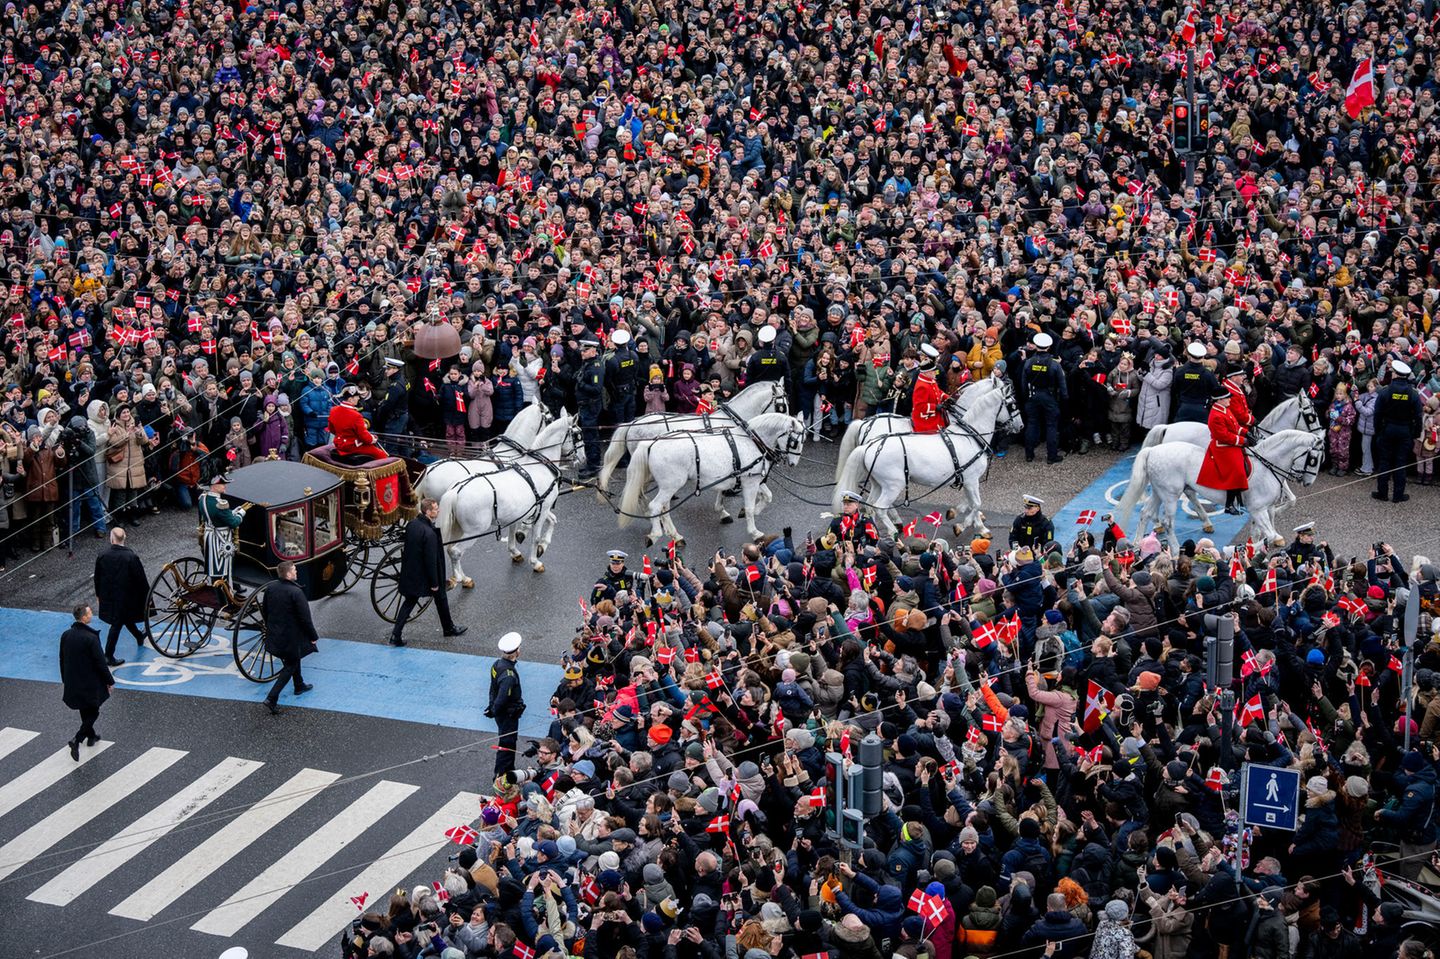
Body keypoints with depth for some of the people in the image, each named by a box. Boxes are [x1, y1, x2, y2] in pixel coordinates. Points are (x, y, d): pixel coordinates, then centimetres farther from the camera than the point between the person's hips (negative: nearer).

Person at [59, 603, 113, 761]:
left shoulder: (66, 635, -5)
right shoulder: (91, 638, -25)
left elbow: (62, 659, 7)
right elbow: (100, 662, -19)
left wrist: (65, 679, 21)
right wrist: (110, 681, -6)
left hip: (72, 682, 7)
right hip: (90, 683, -7)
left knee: (84, 711, 24)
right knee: (92, 712, 7)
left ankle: (91, 736, 41)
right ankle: (76, 740, -7)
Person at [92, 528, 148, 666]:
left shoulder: (102, 557, -13)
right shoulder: (131, 557, -24)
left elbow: (98, 578, 1)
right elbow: (141, 579, -15)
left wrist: (98, 594, 18)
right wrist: (146, 594, 1)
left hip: (108, 596, 4)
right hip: (125, 596, -4)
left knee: (125, 617, 26)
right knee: (117, 625, 7)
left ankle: (139, 636, 50)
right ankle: (108, 655, 10)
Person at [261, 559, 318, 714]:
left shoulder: (270, 588, -5)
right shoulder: (296, 592, -26)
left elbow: (265, 609, 9)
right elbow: (305, 618, -21)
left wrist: (269, 627, 25)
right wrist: (313, 636, -8)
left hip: (274, 632, 7)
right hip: (291, 636, -7)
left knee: (293, 658, 29)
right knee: (291, 666, 6)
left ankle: (299, 685, 49)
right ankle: (271, 699, -2)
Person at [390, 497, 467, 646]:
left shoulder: (411, 525, -4)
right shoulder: (429, 533, -29)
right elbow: (431, 560, -25)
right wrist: (434, 582, -15)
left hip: (410, 573, 6)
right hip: (425, 576, -6)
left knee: (409, 602, 14)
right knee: (441, 599, 18)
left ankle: (396, 635, 6)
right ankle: (449, 628, 37)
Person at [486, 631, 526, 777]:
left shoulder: (497, 664, -4)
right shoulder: (509, 675, -33)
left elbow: (493, 688, 8)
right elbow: (502, 698, -31)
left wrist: (492, 708, 16)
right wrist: (494, 711, -13)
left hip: (502, 712, 9)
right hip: (508, 715, -9)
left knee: (510, 742, 25)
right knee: (507, 744, 6)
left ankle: (509, 770, 41)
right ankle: (500, 775, 18)